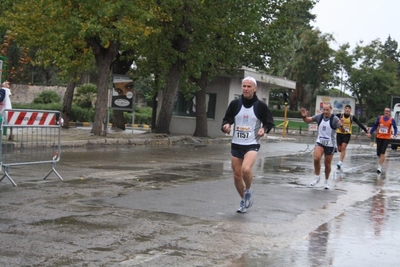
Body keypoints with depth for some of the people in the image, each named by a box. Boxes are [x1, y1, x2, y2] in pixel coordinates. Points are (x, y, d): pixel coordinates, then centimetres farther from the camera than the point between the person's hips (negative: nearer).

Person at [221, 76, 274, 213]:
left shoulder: (261, 106, -5)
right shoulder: (235, 104, 1)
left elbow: (269, 122, 3)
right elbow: (226, 120, 7)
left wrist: (264, 129, -18)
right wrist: (226, 126, -16)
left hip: (252, 144, -4)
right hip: (236, 144, 4)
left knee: (246, 169, -28)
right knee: (237, 175, 9)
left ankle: (248, 191, 2)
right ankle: (244, 201, 32)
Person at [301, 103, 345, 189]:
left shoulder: (334, 119, -15)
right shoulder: (319, 117, -4)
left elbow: (343, 130, -22)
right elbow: (307, 120, 5)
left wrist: (341, 126, -45)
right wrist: (304, 117, -17)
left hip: (330, 144, -2)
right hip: (320, 142, 2)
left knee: (327, 164, 7)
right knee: (316, 158, -21)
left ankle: (326, 181, 29)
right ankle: (317, 177, 0)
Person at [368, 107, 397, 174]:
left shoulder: (392, 120, -5)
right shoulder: (379, 118, -1)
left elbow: (395, 128, 1)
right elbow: (375, 126, 7)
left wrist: (395, 134, -16)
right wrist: (370, 132, 1)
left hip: (386, 138, -2)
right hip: (379, 137, 2)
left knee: (382, 153, -12)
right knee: (378, 153, 5)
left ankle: (380, 167, -6)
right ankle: (383, 159, 40)